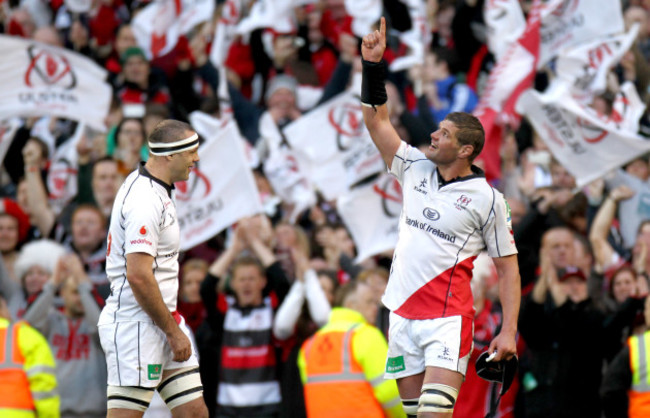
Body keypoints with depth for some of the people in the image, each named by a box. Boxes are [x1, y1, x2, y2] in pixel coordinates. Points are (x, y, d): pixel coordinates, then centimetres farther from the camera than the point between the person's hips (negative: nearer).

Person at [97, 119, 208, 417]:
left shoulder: (154, 190, 15)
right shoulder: (146, 200, -18)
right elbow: (137, 276, -24)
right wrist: (173, 331, -17)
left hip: (162, 321, 10)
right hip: (136, 325, -10)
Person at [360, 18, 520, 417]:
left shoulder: (487, 199, -4)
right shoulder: (416, 169, 9)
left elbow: (508, 266, -1)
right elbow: (377, 120, 13)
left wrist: (509, 332, -9)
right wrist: (373, 65, 2)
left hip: (449, 320, -6)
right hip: (402, 315, 6)